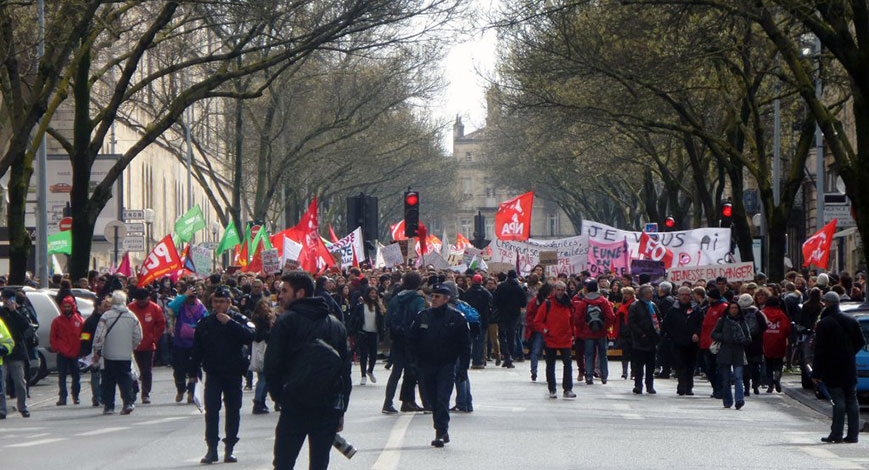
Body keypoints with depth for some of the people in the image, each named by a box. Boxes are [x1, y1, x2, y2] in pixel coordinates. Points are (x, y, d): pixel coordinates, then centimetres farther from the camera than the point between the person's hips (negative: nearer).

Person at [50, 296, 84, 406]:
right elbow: (53, 337, 6)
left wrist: (82, 350, 1)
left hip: (75, 354, 1)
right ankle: (62, 398, 0)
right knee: (62, 377, -2)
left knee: (76, 377, 10)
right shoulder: (57, 321, 2)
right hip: (62, 354, -1)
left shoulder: (79, 320, 4)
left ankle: (76, 396, 24)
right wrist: (55, 348, -5)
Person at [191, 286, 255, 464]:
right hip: (213, 373, 1)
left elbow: (250, 336, -19)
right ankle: (212, 449, -3)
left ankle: (229, 449, 13)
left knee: (233, 411, 4)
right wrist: (193, 371, 8)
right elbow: (197, 349, 11)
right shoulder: (205, 323, 7)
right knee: (211, 410, -6)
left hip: (233, 373, -1)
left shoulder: (239, 320, 0)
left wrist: (230, 322, -21)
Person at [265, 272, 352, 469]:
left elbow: (272, 364, -8)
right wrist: (341, 411, 15)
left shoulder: (286, 322, -4)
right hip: (329, 406, 4)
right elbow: (346, 367, 12)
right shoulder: (336, 325, 12)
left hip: (296, 405, -4)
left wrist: (278, 395, 8)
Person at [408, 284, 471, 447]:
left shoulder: (457, 318, -3)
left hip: (447, 366, -4)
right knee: (433, 401, 9)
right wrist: (415, 362, 2)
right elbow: (412, 340, 11)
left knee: (442, 399, -14)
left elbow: (465, 345, -1)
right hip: (426, 366, 4)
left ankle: (441, 433, -12)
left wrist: (463, 367, -7)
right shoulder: (423, 316, 5)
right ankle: (442, 432, 22)